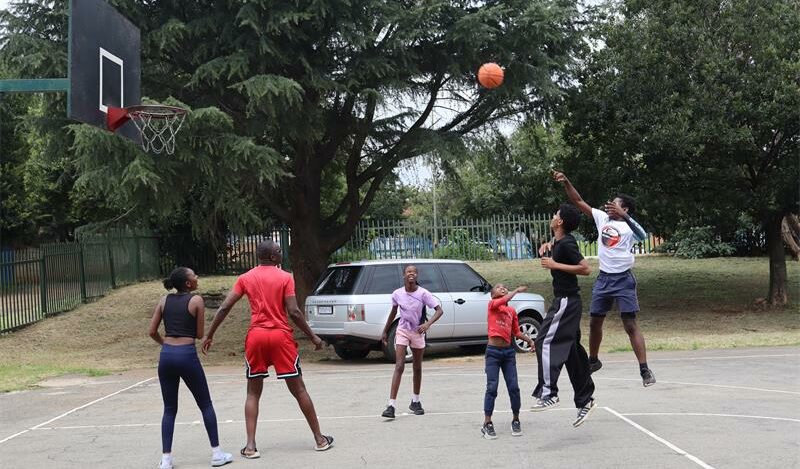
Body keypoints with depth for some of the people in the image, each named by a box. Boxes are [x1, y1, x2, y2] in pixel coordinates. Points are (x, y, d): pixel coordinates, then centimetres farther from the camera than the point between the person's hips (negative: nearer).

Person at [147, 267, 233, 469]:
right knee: (206, 405, 10)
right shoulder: (196, 300, -3)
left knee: (169, 409, 13)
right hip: (187, 355, -4)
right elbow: (199, 334, 0)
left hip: (166, 355, 4)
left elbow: (152, 331, 8)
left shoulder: (164, 301, 9)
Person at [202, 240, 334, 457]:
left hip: (256, 336, 2)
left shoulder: (245, 278, 5)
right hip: (281, 336, -2)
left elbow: (224, 308, 1)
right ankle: (320, 439, 14)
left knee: (253, 393, 11)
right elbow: (294, 312, -9)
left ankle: (251, 446, 2)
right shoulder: (285, 277, -3)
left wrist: (209, 335, 8)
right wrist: (312, 336, 1)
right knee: (298, 389, 7)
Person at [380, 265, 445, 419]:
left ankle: (415, 402, 30)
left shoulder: (423, 293, -13)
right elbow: (393, 313, 10)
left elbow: (439, 310, -16)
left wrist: (428, 324, -32)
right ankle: (391, 405, -17)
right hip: (402, 331, 0)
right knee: (399, 367, -12)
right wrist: (385, 332, 15)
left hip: (418, 333, 0)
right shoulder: (397, 294, -7)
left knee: (417, 368, 12)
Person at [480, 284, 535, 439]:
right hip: (493, 351, -5)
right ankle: (487, 424, -1)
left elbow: (516, 332, 16)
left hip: (508, 351, 5)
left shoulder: (512, 311, 14)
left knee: (514, 387, 2)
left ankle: (516, 420, 17)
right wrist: (517, 290, -13)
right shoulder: (492, 305, 0)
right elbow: (504, 300, -22)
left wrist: (529, 340, 4)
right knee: (492, 387, -7)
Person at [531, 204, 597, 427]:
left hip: (566, 301, -10)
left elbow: (586, 268, -23)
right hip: (566, 301, 10)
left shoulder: (567, 244, -16)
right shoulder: (560, 242, 12)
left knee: (546, 342, -14)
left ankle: (548, 393, -17)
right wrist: (548, 247, 15)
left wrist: (555, 265, -21)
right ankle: (585, 400, 16)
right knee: (571, 351, 11)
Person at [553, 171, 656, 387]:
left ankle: (645, 370, -7)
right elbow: (579, 202, 8)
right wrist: (566, 182, -3)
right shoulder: (602, 218, 7)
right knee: (594, 322, 13)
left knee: (630, 324, -9)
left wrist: (623, 215, -46)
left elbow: (642, 235, -34)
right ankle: (593, 361, 33)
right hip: (603, 278, 6)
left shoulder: (629, 226, -10)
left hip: (623, 280, -6)